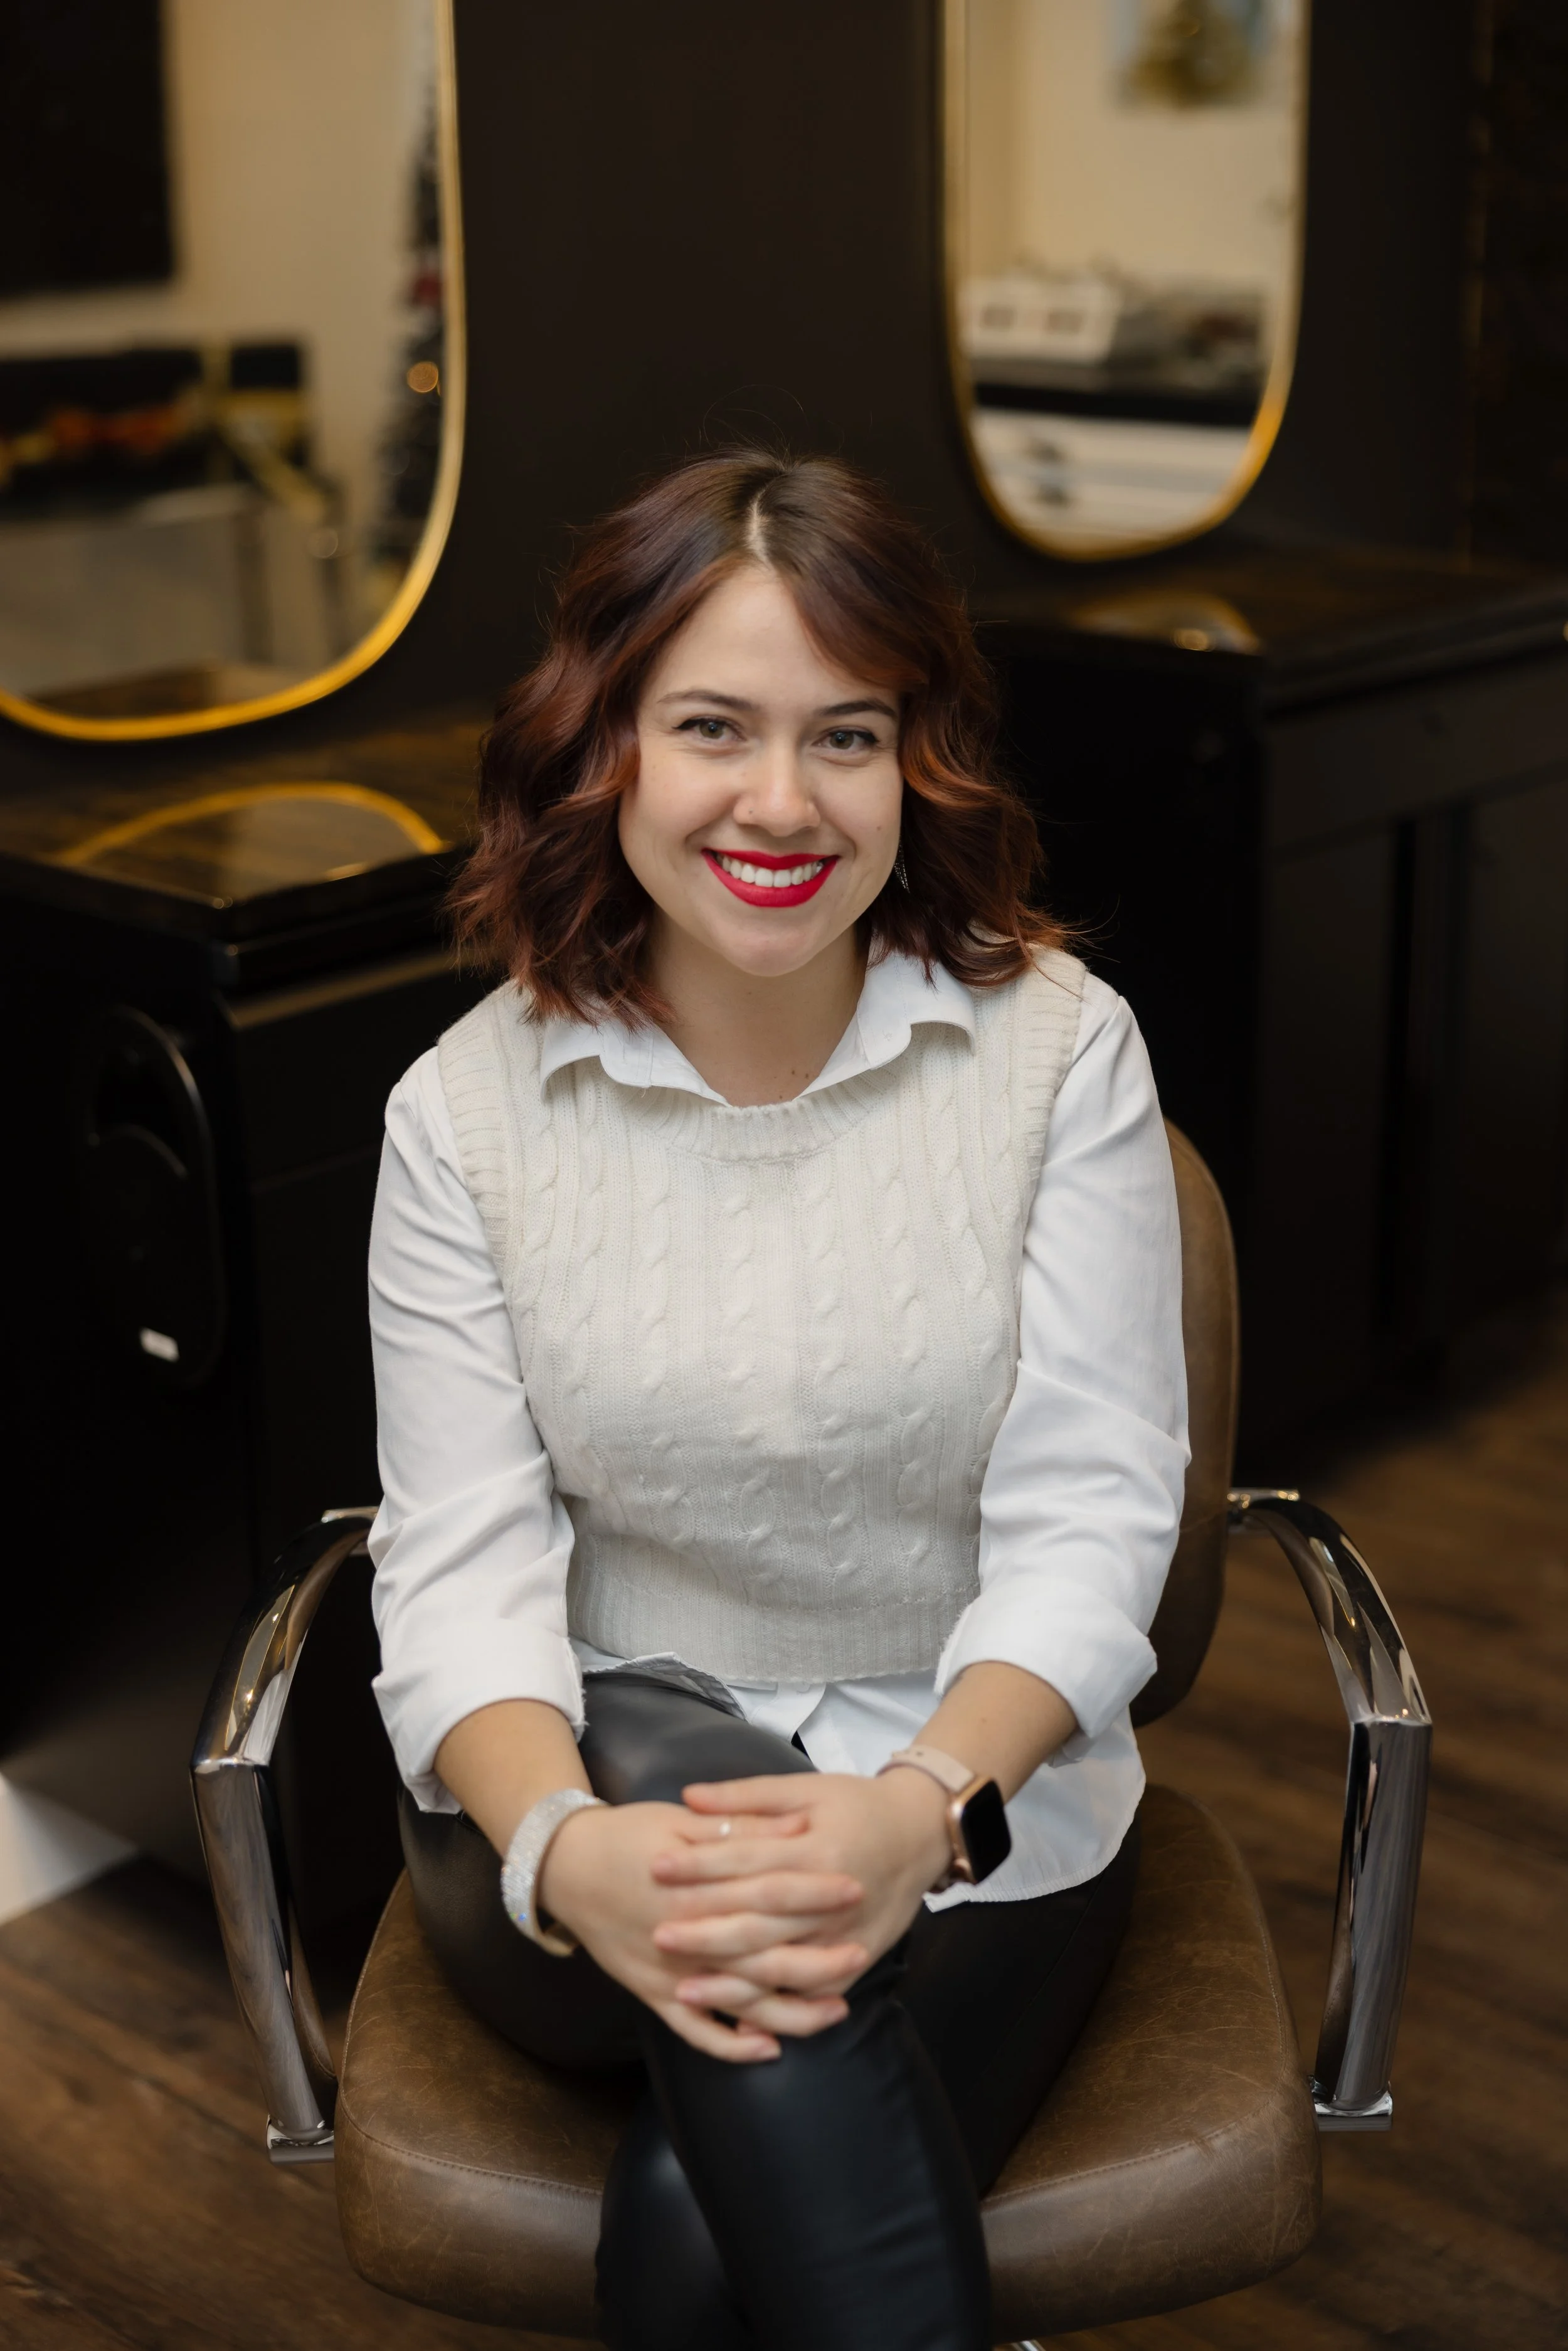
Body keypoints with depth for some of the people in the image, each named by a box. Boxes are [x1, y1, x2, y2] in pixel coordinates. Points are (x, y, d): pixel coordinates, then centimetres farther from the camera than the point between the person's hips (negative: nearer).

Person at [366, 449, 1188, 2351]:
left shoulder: (1058, 1049, -5)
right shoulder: (468, 1111, -3)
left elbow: (1090, 1516, -10)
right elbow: (460, 1567, -8)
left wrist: (925, 1807, -30)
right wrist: (562, 1845, -30)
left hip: (980, 1804, -1)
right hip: (611, 1768, 2)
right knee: (698, 1814, -36)